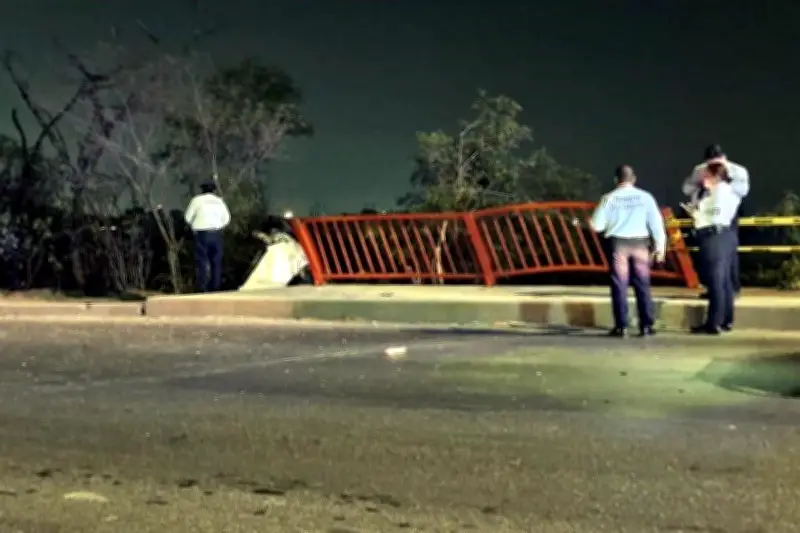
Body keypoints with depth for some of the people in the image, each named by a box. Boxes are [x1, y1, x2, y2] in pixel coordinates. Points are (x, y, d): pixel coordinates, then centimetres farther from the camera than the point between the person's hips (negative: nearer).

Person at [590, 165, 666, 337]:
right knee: (642, 284, 6)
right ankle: (646, 326, 5)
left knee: (619, 285, 3)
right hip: (640, 242, 1)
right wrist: (660, 245, 4)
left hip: (618, 242, -1)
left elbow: (597, 225, -1)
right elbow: (656, 222, -1)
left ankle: (621, 326, 0)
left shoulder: (609, 198, -2)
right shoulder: (645, 197, 0)